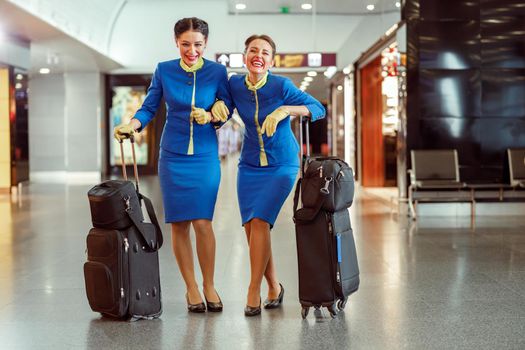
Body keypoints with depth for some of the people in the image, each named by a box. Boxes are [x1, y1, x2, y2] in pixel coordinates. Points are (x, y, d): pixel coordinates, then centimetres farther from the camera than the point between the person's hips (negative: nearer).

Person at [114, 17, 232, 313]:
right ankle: (191, 288, 14)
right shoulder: (164, 70, 0)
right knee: (179, 223, 1)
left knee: (202, 222, -9)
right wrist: (131, 126, -15)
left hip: (205, 157, -1)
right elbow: (149, 108, 3)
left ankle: (209, 285, 10)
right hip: (173, 156, 1)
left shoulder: (218, 72, -2)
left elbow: (226, 109, 4)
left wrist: (209, 116, -16)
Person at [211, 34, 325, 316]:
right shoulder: (235, 84, -4)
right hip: (250, 165, 4)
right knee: (251, 229, -1)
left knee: (259, 222, -16)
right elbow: (223, 111, 16)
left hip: (282, 165, -4)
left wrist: (284, 110, -27)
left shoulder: (281, 86, -15)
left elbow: (319, 109, -14)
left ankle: (254, 291, -5)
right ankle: (274, 287, 18)